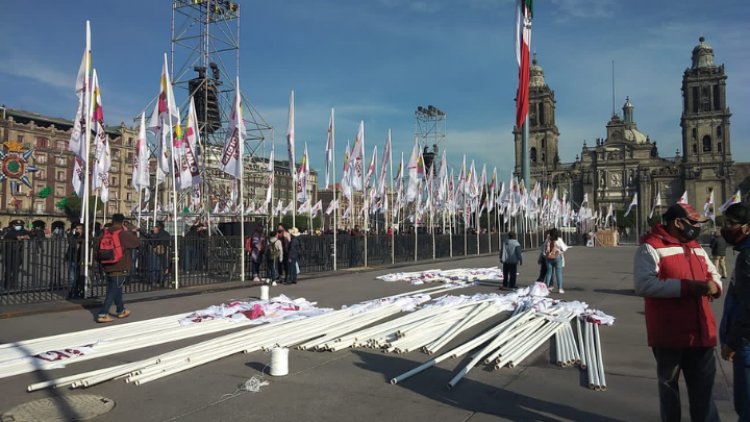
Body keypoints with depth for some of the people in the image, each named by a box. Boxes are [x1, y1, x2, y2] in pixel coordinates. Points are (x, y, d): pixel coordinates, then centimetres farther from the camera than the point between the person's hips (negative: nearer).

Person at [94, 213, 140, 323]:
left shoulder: (104, 233, 3)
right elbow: (137, 243, 0)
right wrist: (129, 232, 9)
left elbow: (96, 245, 6)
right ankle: (102, 314, -7)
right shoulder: (124, 234, -12)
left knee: (116, 289, 20)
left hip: (107, 268, 6)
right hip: (120, 268, -6)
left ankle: (121, 310, 34)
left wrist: (99, 259, 19)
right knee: (113, 291, -1)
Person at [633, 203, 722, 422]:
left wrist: (714, 285, -4)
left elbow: (713, 274, 21)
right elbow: (643, 284, -24)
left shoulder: (696, 247, 13)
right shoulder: (650, 248, -12)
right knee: (669, 386, 12)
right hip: (669, 334, -6)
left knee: (703, 390, 13)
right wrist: (687, 286, -25)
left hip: (701, 333, 6)